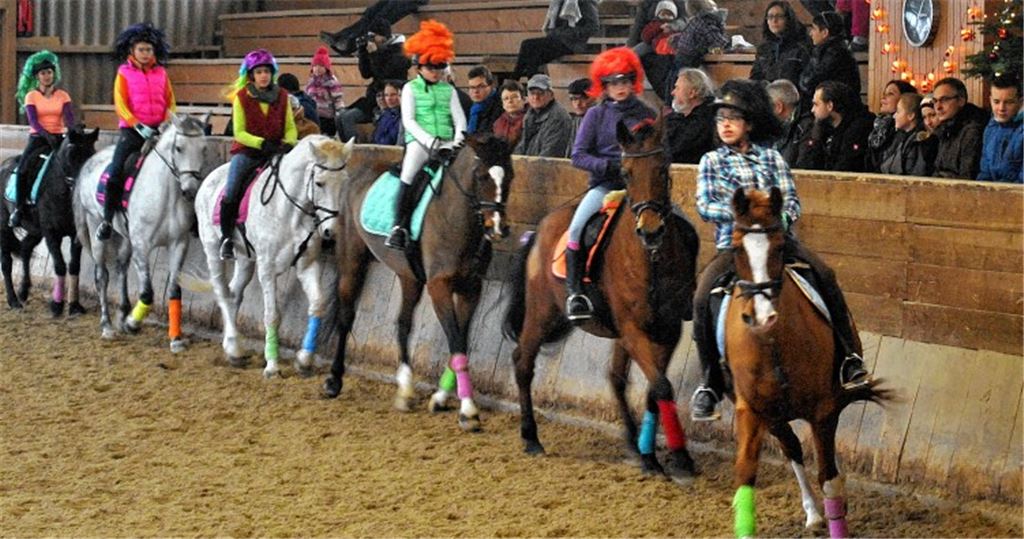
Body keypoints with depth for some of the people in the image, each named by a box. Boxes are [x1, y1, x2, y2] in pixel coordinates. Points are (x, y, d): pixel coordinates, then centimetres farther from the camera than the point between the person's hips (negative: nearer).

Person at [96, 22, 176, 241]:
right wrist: (137, 125, -17)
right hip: (131, 129, -3)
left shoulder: (161, 73, 12)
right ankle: (108, 219, -9)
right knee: (115, 172, -16)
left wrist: (167, 123, -7)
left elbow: (170, 101, 12)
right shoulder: (124, 74, 4)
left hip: (157, 130, 3)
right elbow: (120, 104, -4)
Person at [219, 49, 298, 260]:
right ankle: (226, 237, 5)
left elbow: (291, 128, 8)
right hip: (247, 151, -2)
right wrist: (261, 143, -19)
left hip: (275, 153, 2)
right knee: (231, 194, -12)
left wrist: (288, 143, -14)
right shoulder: (241, 97, -2)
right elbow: (239, 132, -4)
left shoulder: (282, 96, 5)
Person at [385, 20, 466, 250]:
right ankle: (399, 227, -25)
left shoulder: (449, 90, 16)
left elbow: (459, 118, 10)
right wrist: (430, 141, -15)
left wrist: (458, 138, -11)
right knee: (410, 174, -27)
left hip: (446, 143, 3)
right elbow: (408, 120, -2)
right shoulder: (411, 89, 7)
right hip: (420, 141, -3)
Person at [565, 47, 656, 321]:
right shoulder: (596, 115, 8)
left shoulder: (646, 115, 11)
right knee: (578, 226, -27)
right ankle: (574, 292, -19)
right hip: (604, 184, -1)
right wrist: (610, 166, -14)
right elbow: (578, 155, 2)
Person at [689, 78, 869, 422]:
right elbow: (706, 206, -4)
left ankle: (848, 359, -15)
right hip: (733, 245, -1)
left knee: (825, 275, -23)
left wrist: (781, 217, -16)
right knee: (703, 298, -26)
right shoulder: (711, 161, 9)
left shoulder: (771, 158, 13)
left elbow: (791, 199, 7)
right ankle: (710, 384, -13)